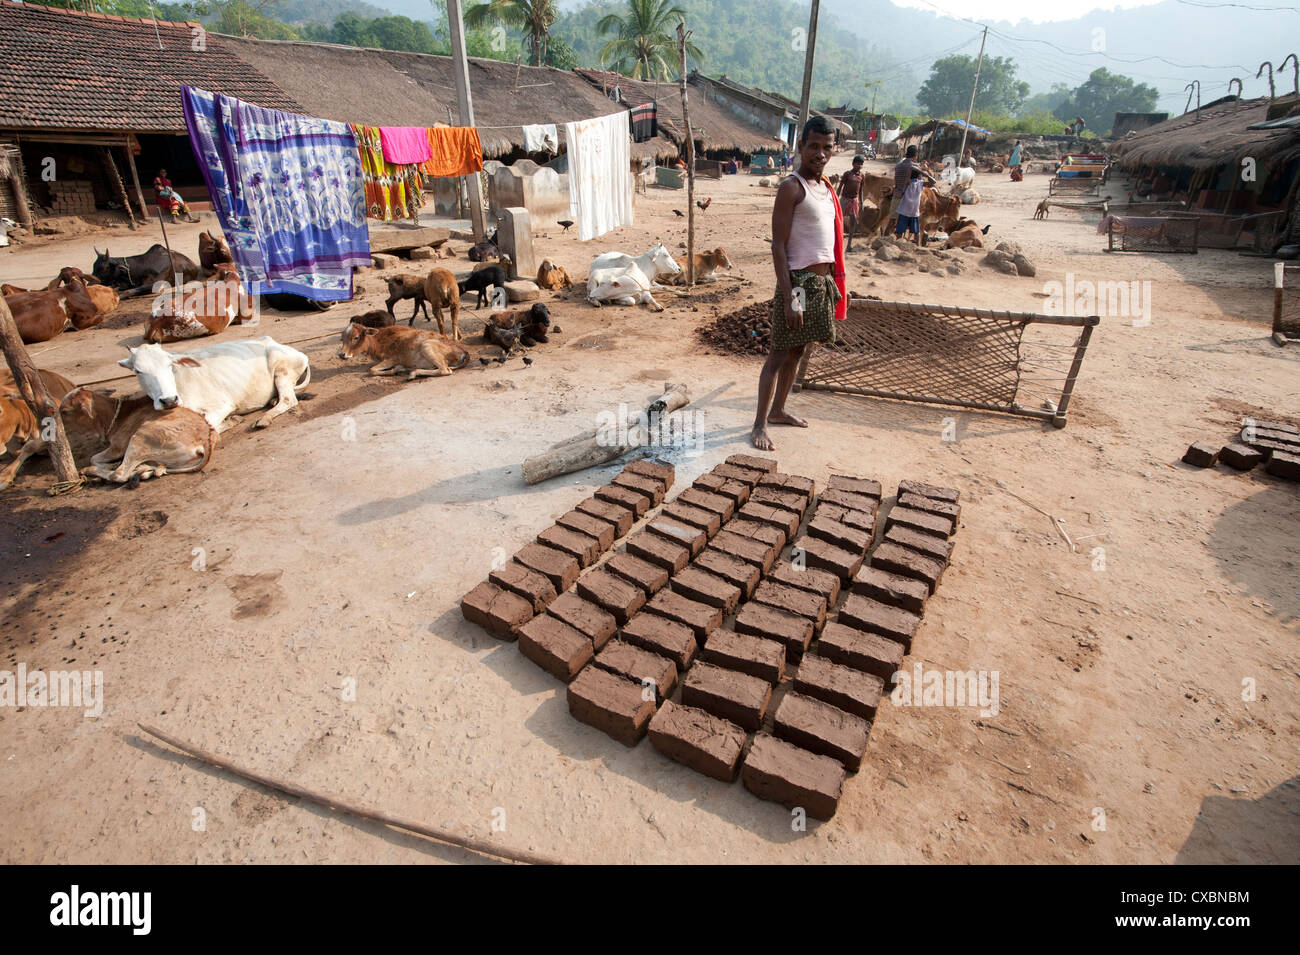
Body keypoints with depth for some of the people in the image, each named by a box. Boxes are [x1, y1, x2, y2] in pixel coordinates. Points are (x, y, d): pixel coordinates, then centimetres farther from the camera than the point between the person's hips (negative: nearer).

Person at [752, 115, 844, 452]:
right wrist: (789, 298, -22)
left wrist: (837, 282, 17)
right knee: (780, 353, -4)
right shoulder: (791, 187, -11)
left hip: (822, 282, 8)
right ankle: (760, 424, 3)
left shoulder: (825, 186, 14)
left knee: (797, 351, 15)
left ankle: (778, 410, 28)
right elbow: (778, 246, -17)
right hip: (799, 282, -8)